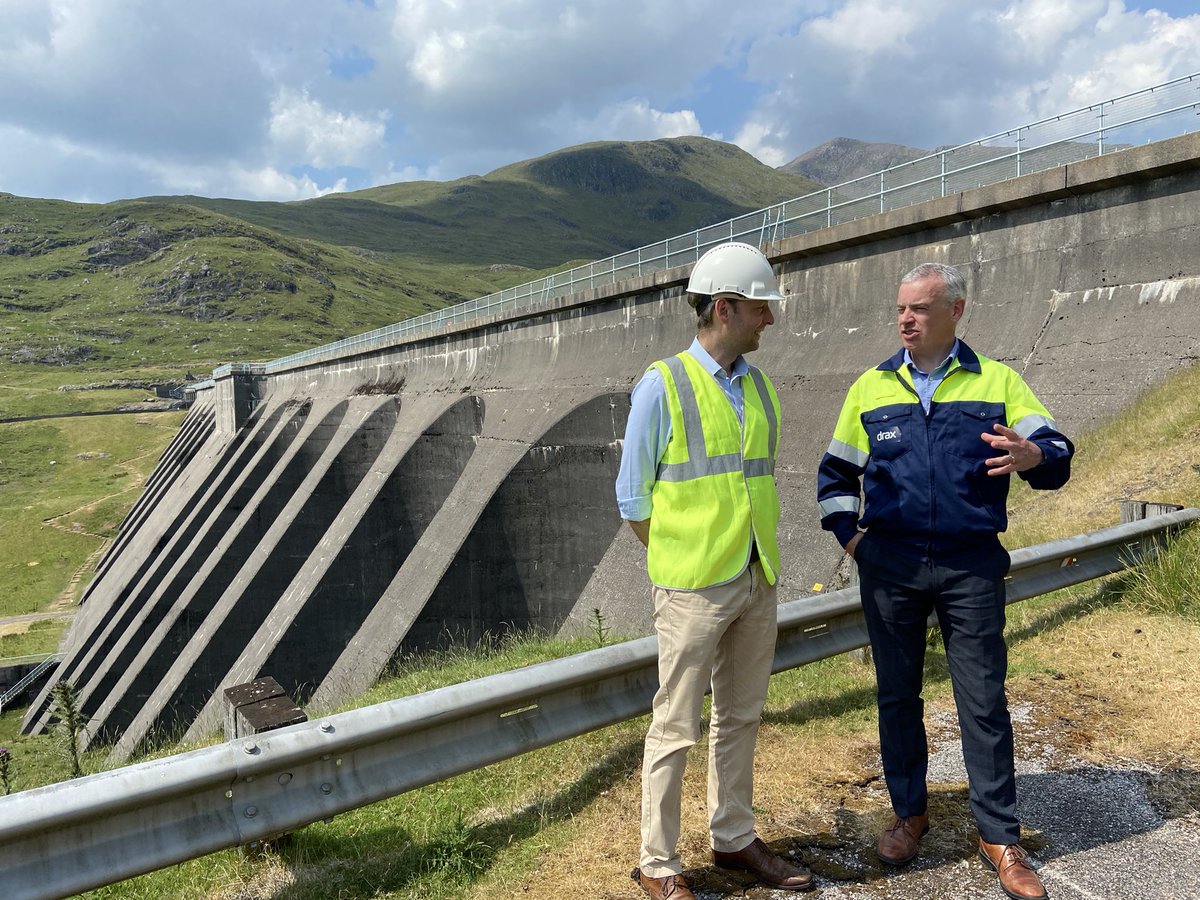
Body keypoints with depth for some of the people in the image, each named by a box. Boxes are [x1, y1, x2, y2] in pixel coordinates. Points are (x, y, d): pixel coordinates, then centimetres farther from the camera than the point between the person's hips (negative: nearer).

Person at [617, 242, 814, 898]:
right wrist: (681, 562, -3)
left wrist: (760, 557, 10)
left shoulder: (759, 388, 10)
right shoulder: (663, 385, -9)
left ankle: (734, 840, 34)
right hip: (694, 588, -6)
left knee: (741, 717, 17)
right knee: (676, 727, 3)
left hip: (757, 581, 6)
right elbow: (633, 496, -5)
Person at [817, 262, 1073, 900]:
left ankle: (999, 836, 20)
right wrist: (849, 535, 3)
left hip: (972, 570, -1)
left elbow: (1055, 454, -4)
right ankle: (909, 812, 30)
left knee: (984, 701, 4)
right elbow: (834, 475, 15)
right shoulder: (871, 387, 8)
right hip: (889, 569, 2)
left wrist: (1033, 456, -27)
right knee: (897, 694, 11)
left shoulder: (996, 382, 4)